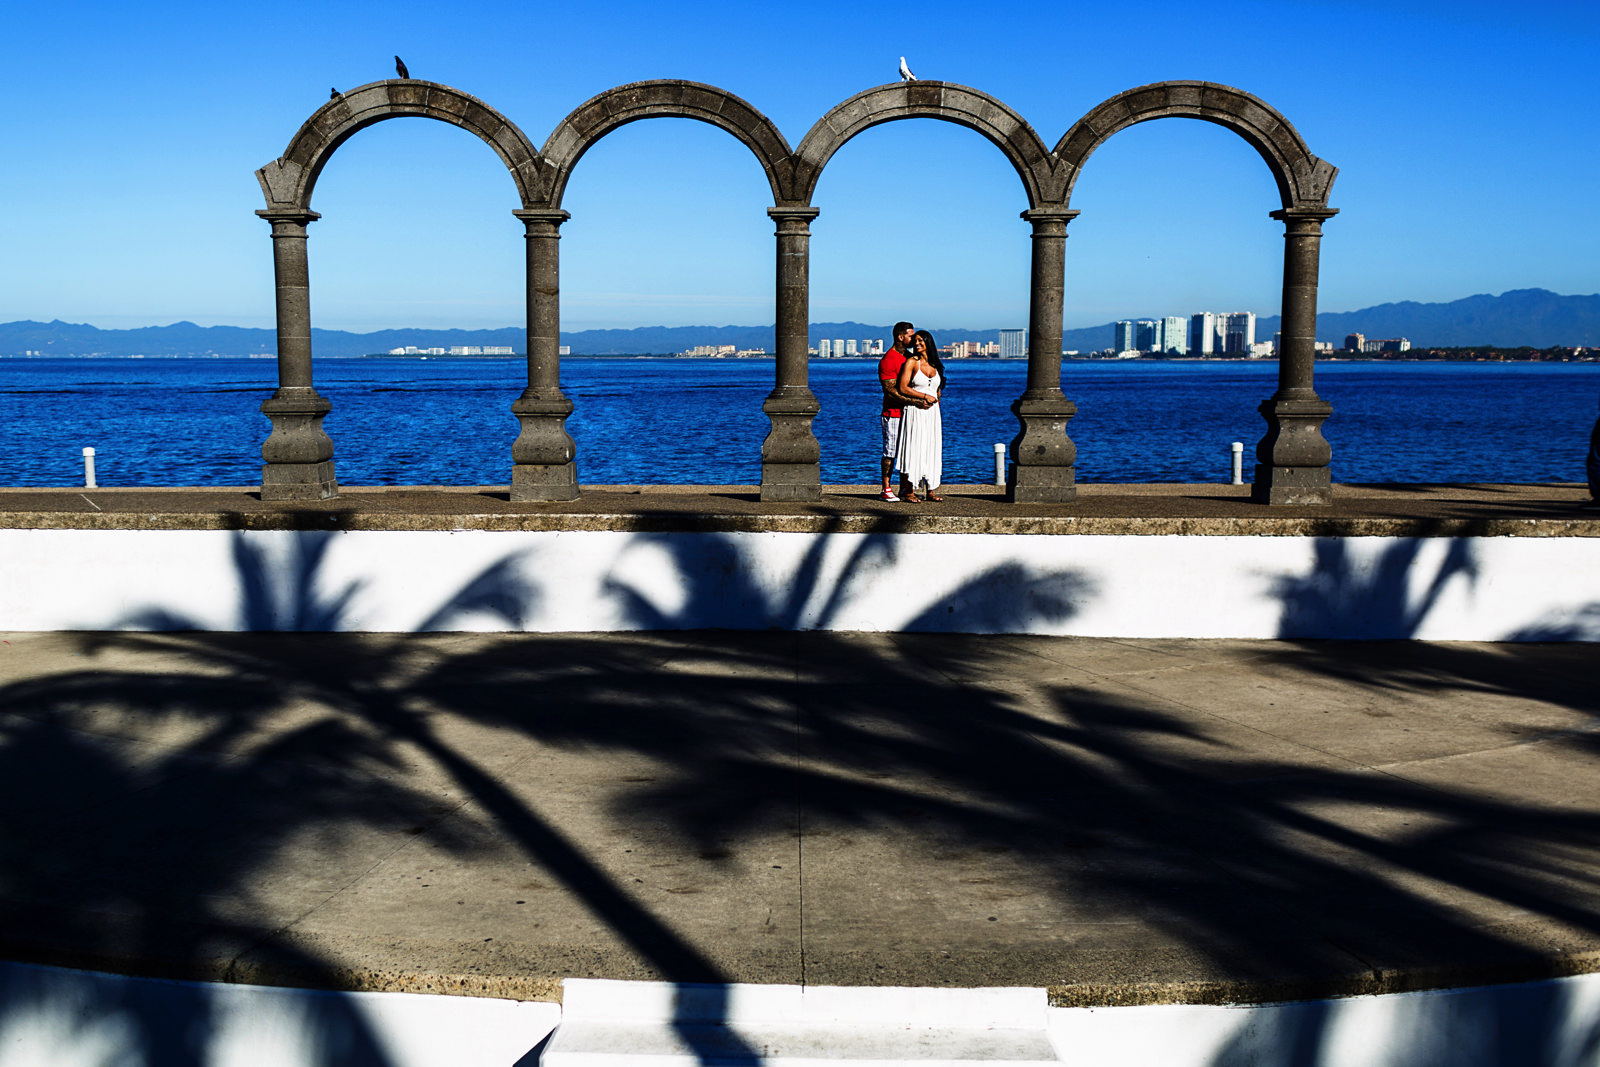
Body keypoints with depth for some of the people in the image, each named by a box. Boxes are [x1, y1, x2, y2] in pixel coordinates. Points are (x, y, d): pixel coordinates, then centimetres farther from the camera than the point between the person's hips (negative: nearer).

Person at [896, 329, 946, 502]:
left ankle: (931, 490, 11)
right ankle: (909, 491, -3)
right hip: (915, 412, -5)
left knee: (932, 450, 5)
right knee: (914, 450, -7)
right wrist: (924, 396, -13)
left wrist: (936, 401, 11)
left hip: (932, 412, 5)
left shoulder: (935, 364, 12)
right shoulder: (912, 362, -3)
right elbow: (902, 388, -11)